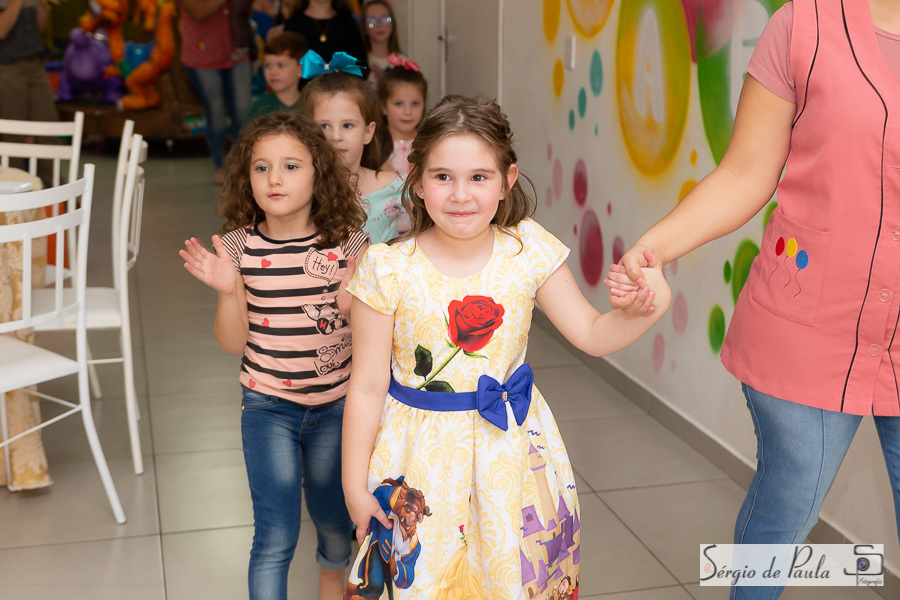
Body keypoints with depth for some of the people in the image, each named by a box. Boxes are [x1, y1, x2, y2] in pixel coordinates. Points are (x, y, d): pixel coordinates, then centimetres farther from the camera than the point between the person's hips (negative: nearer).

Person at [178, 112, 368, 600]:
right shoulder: (238, 247, -9)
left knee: (333, 517, 20)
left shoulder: (348, 243, -10)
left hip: (335, 404, 1)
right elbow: (233, 342, -6)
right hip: (269, 407, -1)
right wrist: (228, 290, -22)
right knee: (276, 535, -3)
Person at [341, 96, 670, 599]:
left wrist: (646, 310, -20)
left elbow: (592, 334, 0)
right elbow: (367, 388, -8)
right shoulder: (389, 271, -14)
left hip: (511, 451, 2)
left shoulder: (527, 251, -8)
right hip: (424, 459, -2)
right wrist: (355, 484, -4)